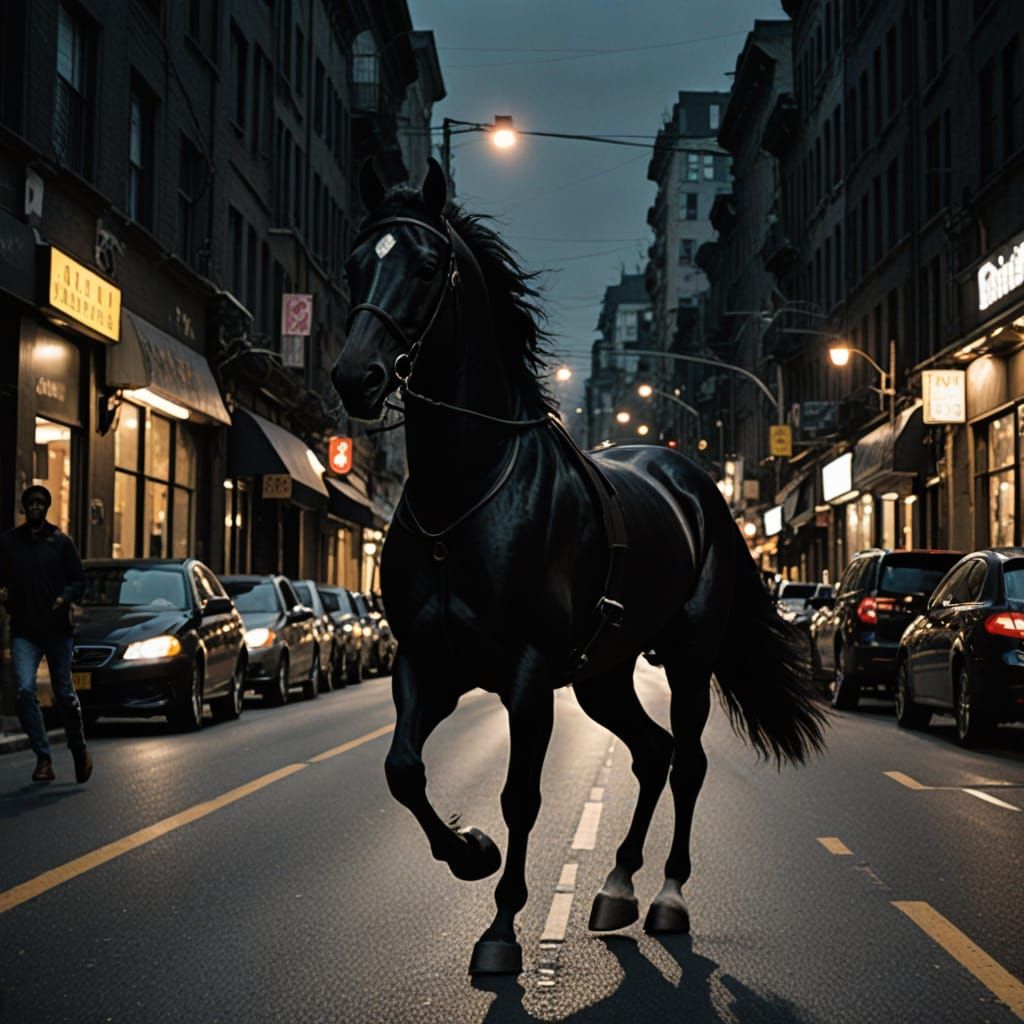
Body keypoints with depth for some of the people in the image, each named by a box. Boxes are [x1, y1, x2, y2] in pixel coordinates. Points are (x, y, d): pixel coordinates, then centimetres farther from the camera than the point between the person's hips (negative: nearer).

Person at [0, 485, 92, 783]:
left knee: (64, 694, 5)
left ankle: (79, 750, 27)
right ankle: (43, 759, -10)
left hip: (58, 628, -1)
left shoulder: (61, 541, 4)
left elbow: (79, 580, 4)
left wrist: (65, 597, -15)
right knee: (24, 691, -15)